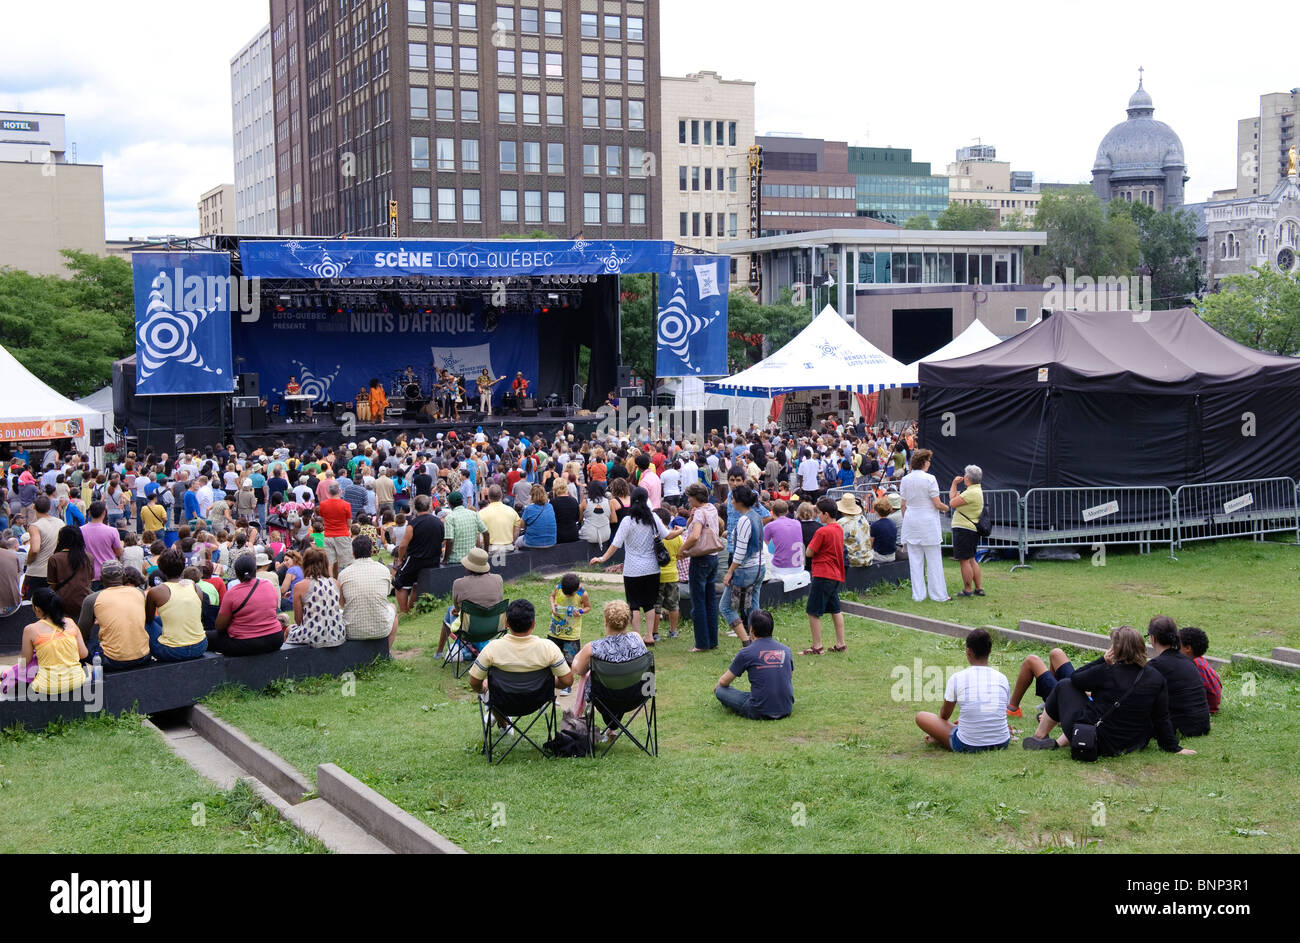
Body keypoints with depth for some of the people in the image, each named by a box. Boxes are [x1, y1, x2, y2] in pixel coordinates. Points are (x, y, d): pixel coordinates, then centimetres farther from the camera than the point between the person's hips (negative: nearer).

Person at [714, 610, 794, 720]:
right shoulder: (786, 651, 7)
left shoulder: (746, 653, -5)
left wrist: (718, 687, 31)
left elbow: (724, 682, 6)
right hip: (787, 711, 5)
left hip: (760, 713, -5)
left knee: (720, 690, 7)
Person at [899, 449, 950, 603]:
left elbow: (903, 505, 7)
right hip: (928, 522, -5)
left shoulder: (905, 480, 3)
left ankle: (918, 595, 9)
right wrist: (946, 507, 9)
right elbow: (937, 504, -11)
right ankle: (938, 594, 8)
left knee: (915, 561, 7)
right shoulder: (929, 479, -12)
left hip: (911, 521, 5)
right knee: (934, 560, 4)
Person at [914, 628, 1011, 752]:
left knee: (921, 716, 11)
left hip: (968, 746, -4)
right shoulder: (1002, 678, 1)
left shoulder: (957, 678, -8)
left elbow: (944, 715, 6)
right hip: (1001, 743, 4)